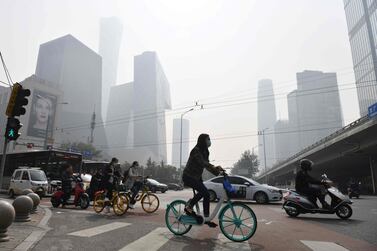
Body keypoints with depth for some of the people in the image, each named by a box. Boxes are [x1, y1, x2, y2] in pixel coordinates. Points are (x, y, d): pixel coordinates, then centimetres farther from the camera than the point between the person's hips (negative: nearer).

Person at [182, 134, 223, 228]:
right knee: (203, 191, -24)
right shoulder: (196, 150, -19)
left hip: (196, 177, 9)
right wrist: (215, 168, -41)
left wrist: (217, 171, -8)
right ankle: (188, 207, -6)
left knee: (206, 195, 0)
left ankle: (207, 219, 8)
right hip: (188, 177, -9)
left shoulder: (204, 151, 8)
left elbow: (206, 164, 7)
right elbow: (203, 163, -32)